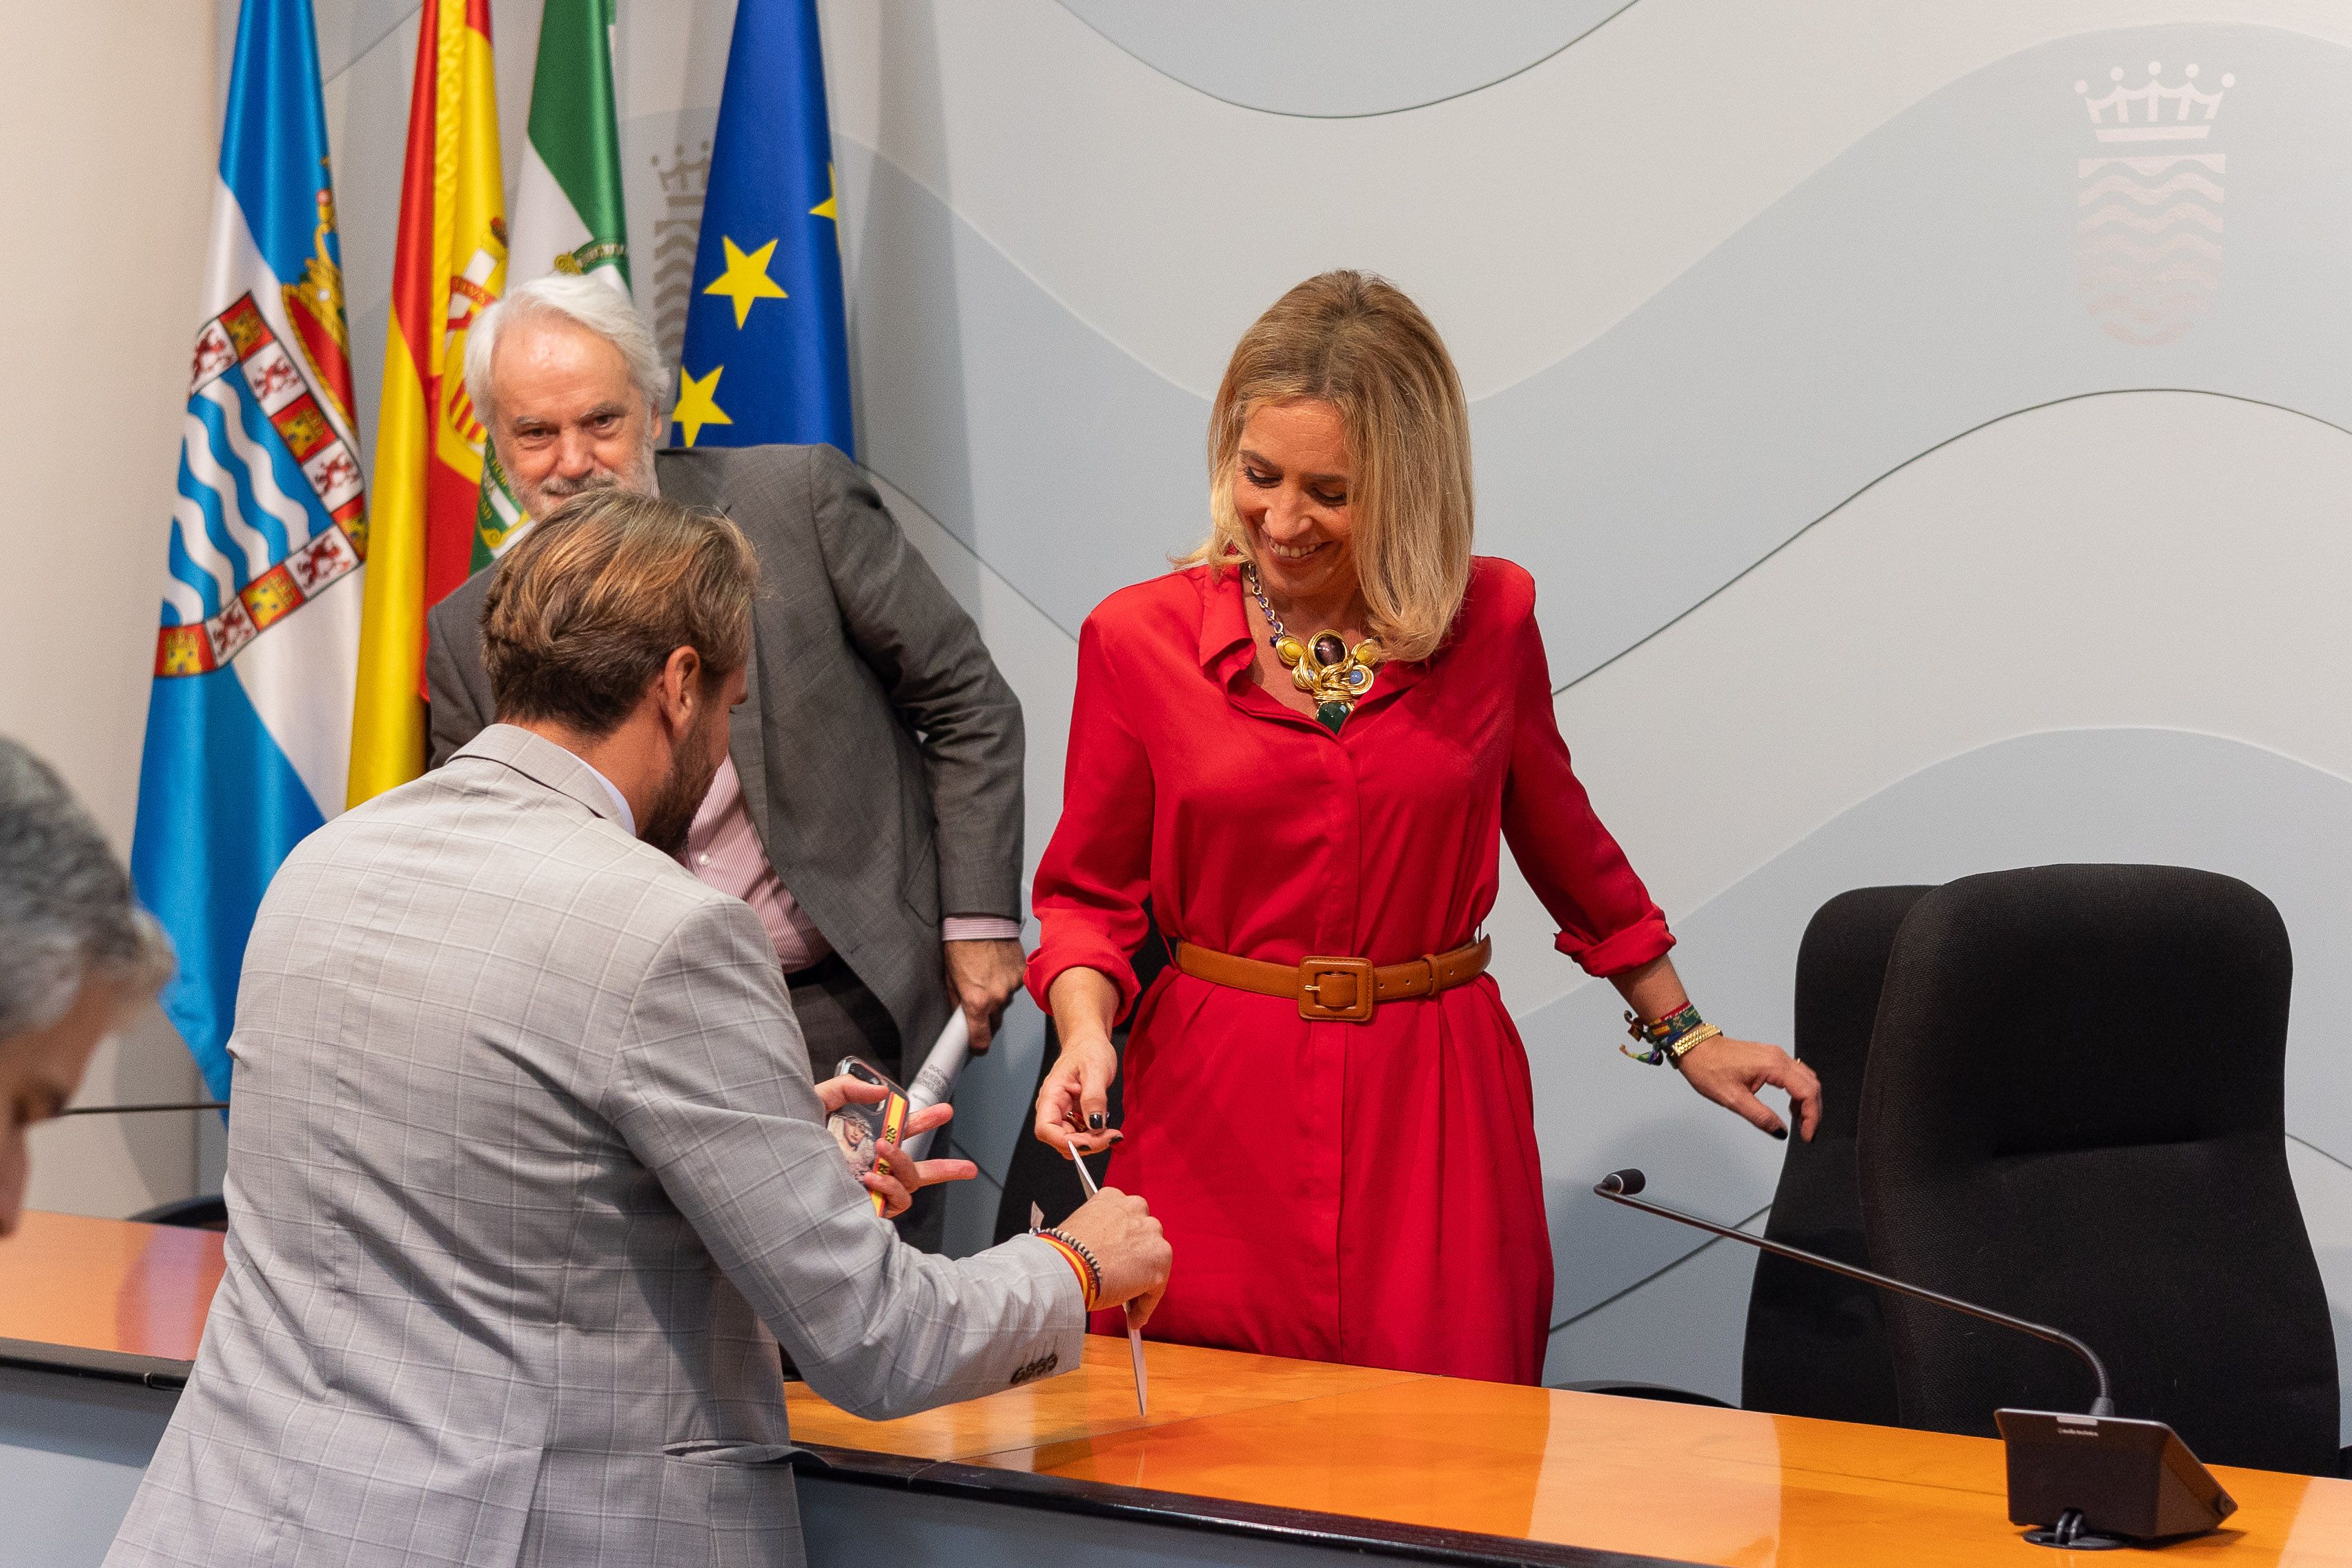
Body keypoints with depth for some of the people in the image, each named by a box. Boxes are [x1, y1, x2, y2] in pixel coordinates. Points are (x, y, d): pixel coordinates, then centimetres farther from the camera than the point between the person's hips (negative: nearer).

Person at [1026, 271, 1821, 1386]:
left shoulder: (1492, 620, 0)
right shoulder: (1138, 637, -2)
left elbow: (1564, 844, 14)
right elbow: (1088, 891, 6)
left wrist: (1684, 1037, 20)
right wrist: (1086, 1029, -13)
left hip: (1432, 1110, 1)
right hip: (1215, 1114, 0)